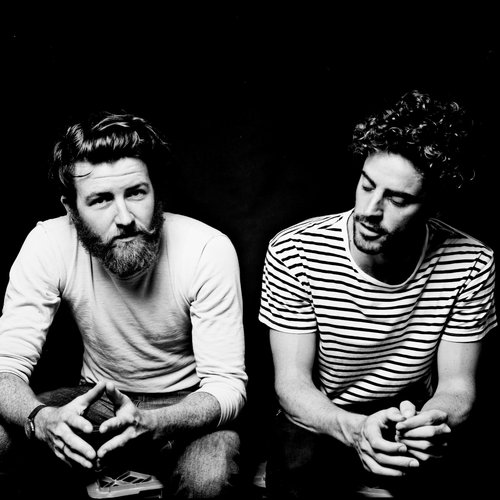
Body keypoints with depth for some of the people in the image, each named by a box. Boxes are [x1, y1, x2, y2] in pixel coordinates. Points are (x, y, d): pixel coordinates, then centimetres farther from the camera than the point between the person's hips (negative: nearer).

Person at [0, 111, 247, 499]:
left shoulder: (208, 249, -24)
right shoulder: (48, 245, -17)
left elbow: (226, 384, -22)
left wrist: (150, 424, -42)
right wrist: (43, 420, -41)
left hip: (184, 405, -2)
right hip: (98, 398, 3)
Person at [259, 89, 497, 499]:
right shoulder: (294, 254, -17)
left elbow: (457, 385, -7)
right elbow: (292, 384, -15)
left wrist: (433, 422, -31)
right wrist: (354, 429, -36)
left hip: (410, 424, 2)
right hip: (317, 426, -1)